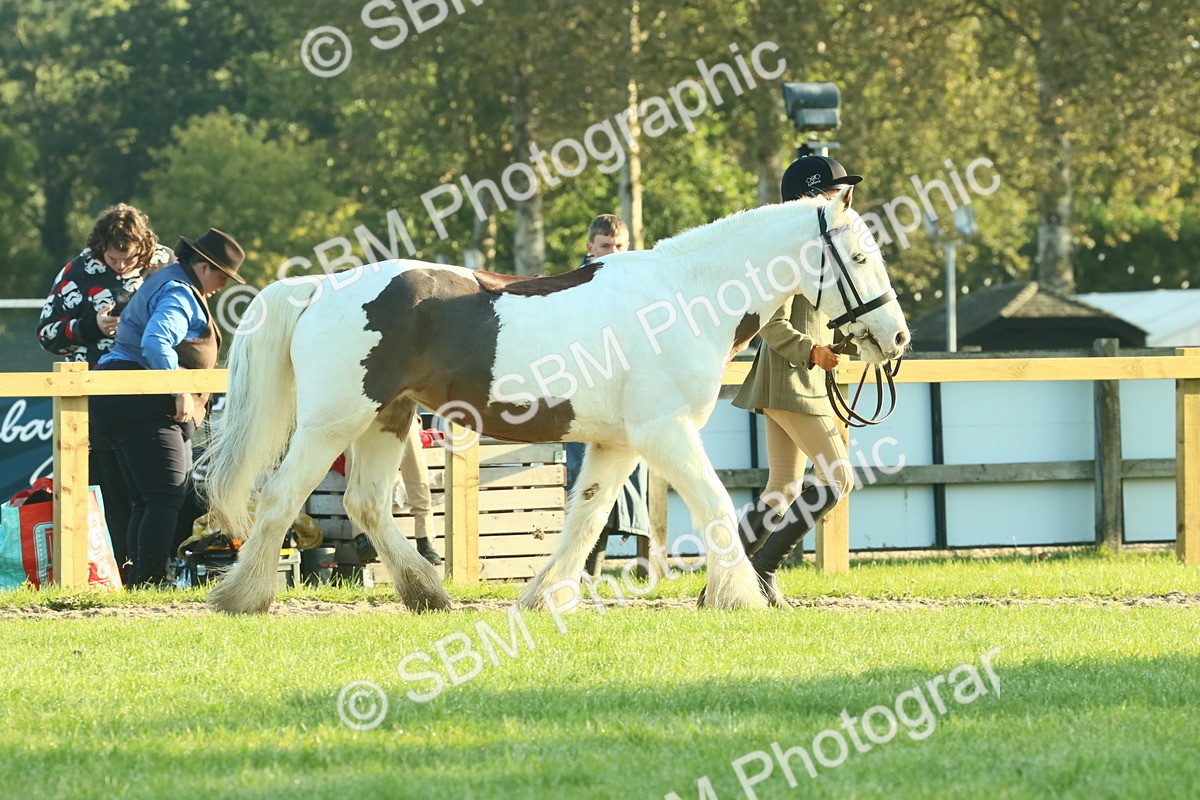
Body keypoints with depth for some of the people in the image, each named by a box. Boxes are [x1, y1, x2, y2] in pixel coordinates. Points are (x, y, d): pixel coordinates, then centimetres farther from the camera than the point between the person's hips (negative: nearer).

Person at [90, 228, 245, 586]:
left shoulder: (166, 282, 23)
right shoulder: (180, 295, -11)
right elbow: (155, 342, -27)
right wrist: (182, 392, -25)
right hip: (146, 408, -11)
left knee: (146, 503, 12)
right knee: (165, 500, -13)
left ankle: (139, 584, 10)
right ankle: (150, 583, -19)